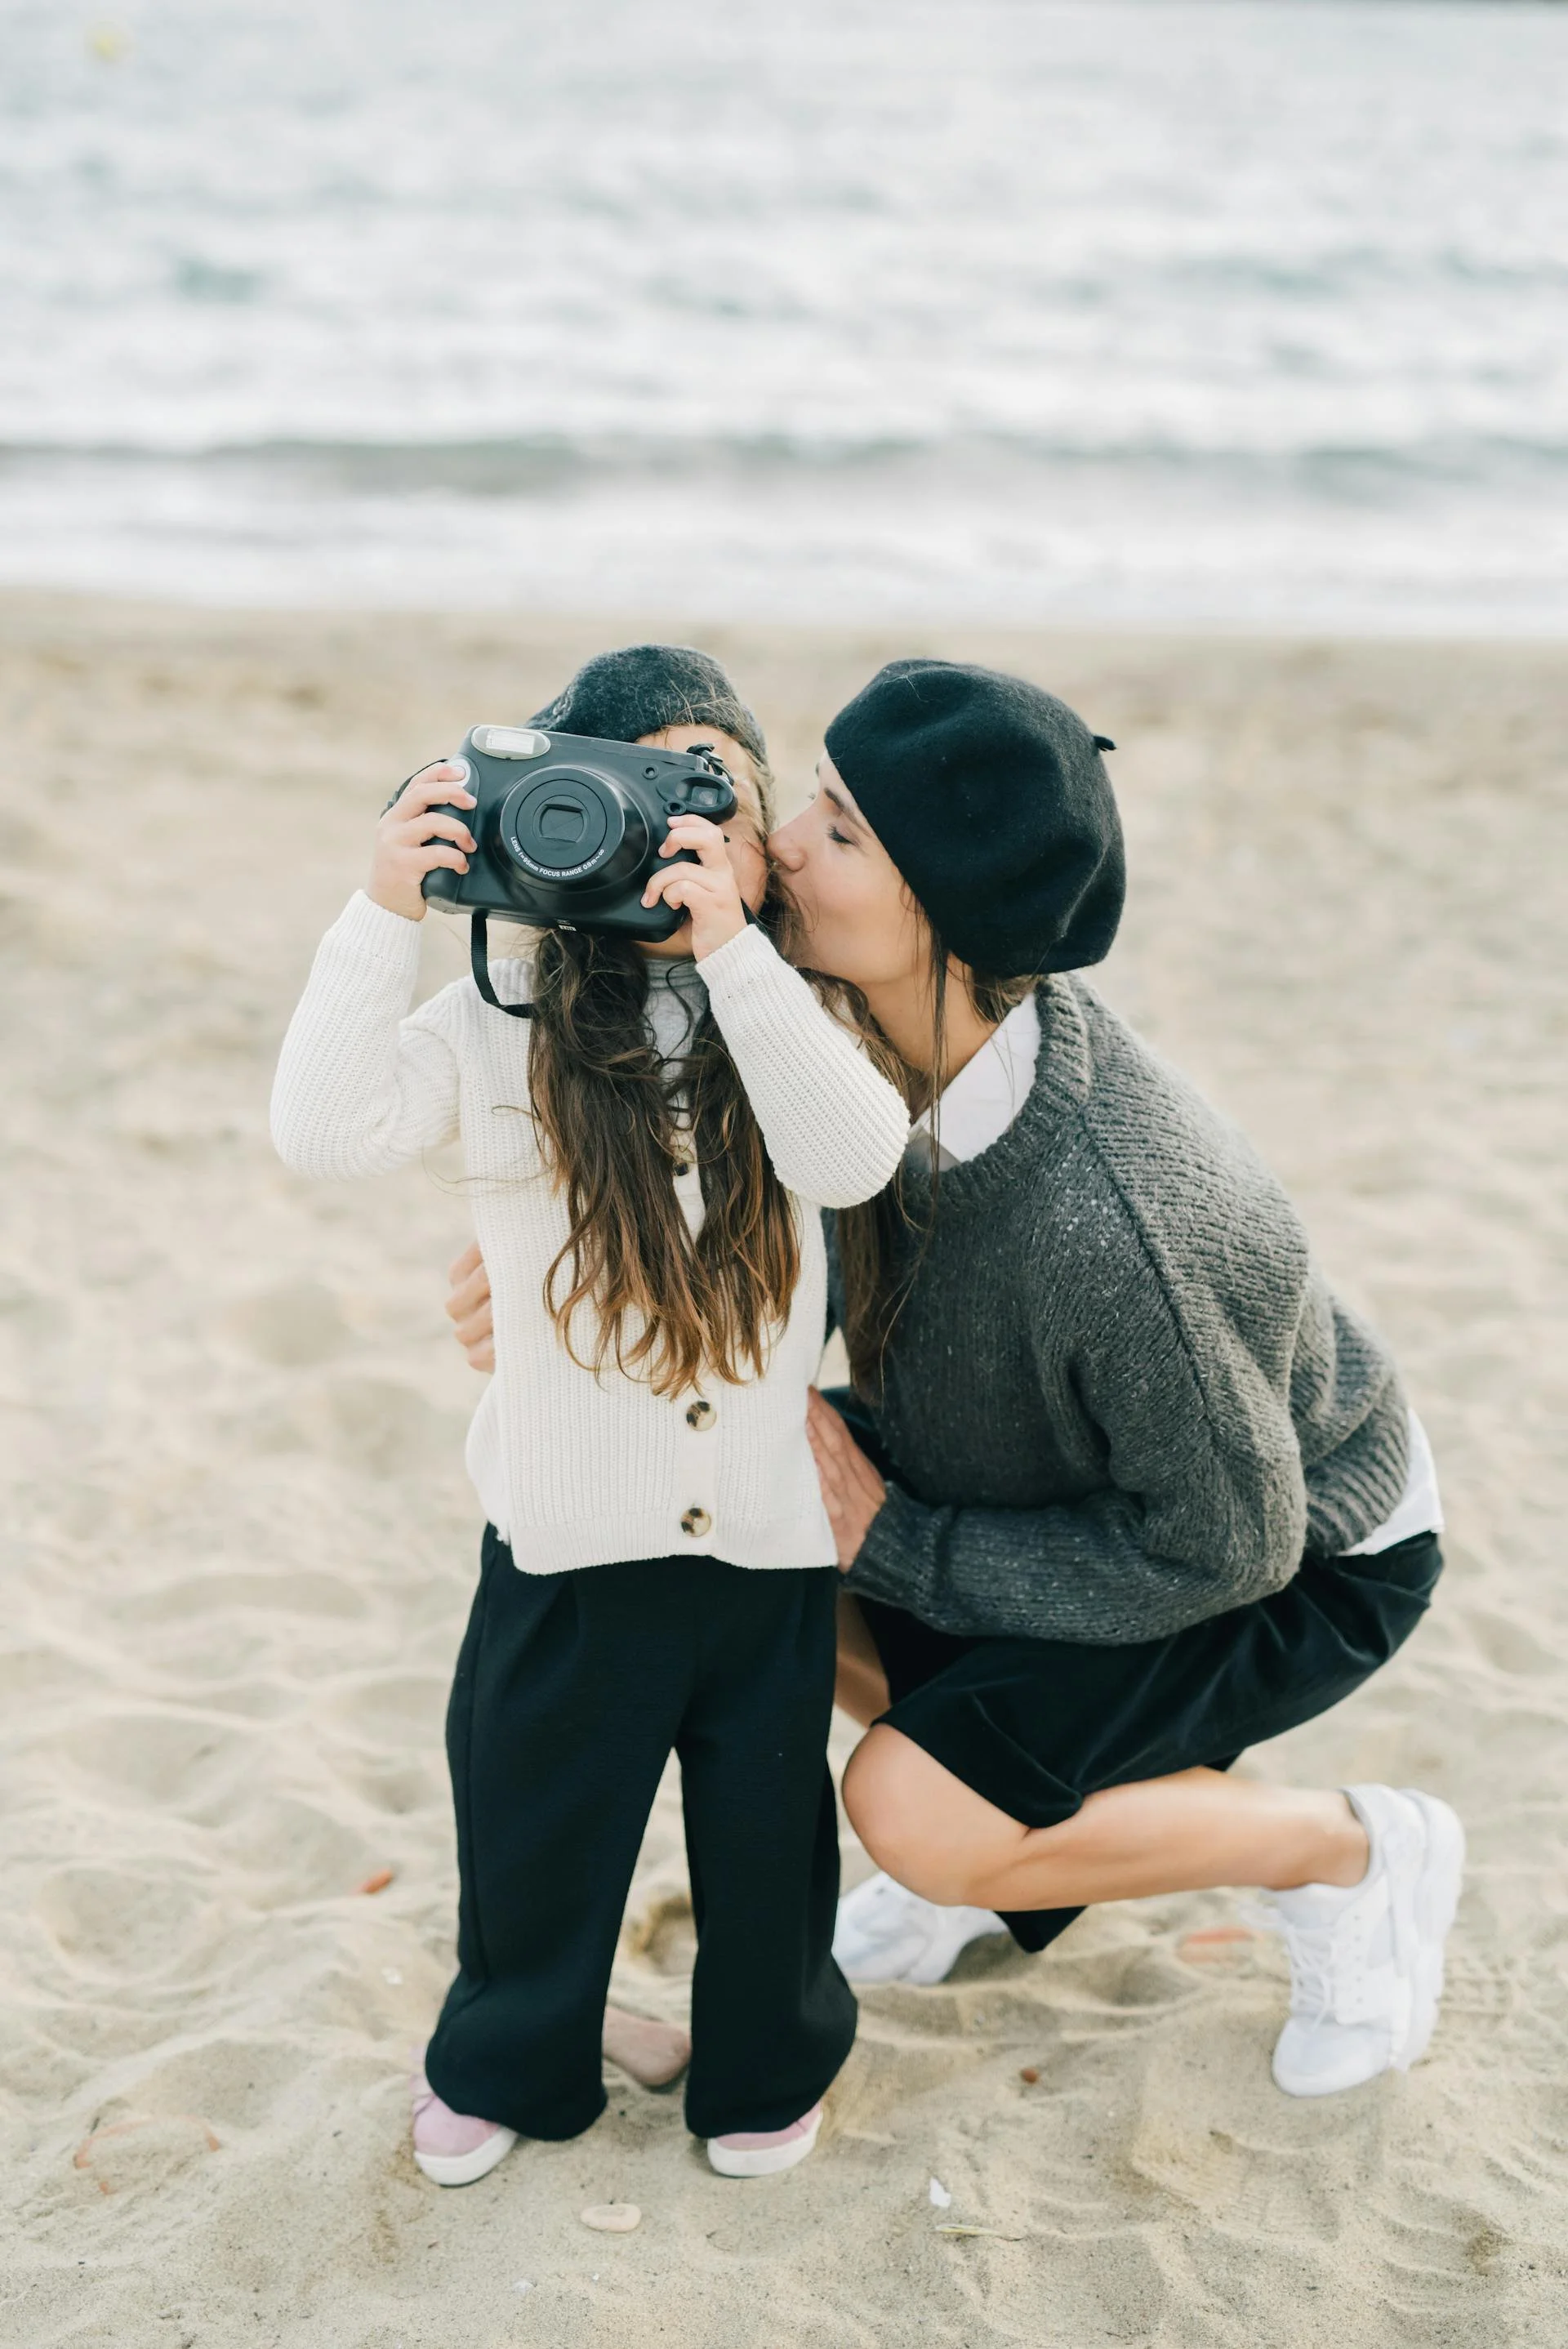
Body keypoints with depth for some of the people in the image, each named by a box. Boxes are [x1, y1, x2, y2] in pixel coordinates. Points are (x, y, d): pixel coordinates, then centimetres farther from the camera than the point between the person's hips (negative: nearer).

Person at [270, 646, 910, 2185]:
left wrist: (732, 948, -33)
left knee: (767, 1830, 16)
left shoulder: (788, 1018, -5)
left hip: (767, 1528, 1)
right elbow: (324, 1131, -23)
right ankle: (505, 2062, 43)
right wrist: (386, 915, -29)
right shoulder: (505, 1026, -9)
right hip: (568, 1536, -1)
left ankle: (769, 2062, 43)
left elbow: (857, 1160, -25)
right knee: (537, 1824, 16)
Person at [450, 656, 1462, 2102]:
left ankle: (1361, 1852, 3)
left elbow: (1222, 1543, -28)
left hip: (1306, 1558, -7)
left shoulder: (1114, 1222, -41)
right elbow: (828, 1251, 0)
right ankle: (1001, 1827, 19)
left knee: (918, 1815, -20)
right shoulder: (898, 1032, -19)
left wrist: (899, 1545, -21)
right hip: (1088, 1476, 7)